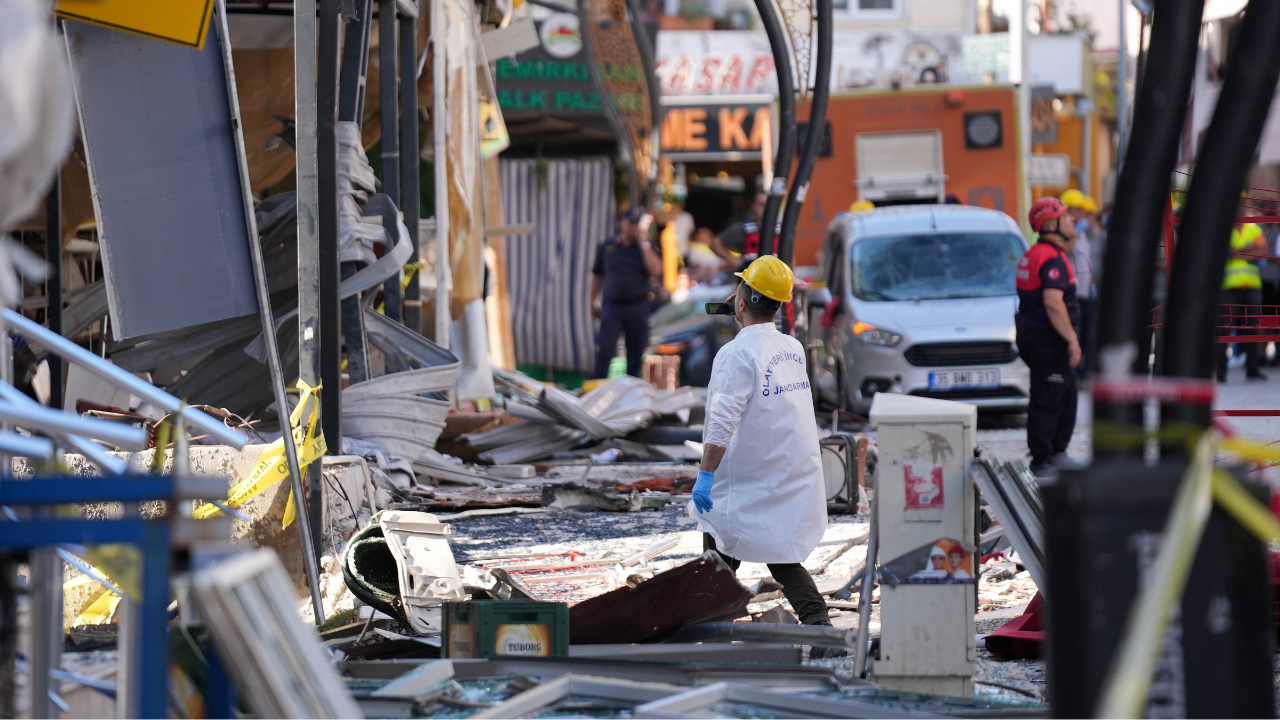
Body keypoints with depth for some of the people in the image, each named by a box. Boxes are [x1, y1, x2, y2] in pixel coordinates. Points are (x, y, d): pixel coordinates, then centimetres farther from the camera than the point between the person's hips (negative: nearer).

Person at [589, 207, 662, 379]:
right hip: (612, 305, -1)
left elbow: (656, 271, -10)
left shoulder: (645, 247, 7)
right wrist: (591, 303, 11)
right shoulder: (607, 246, 8)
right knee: (604, 350, -12)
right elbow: (596, 277, 13)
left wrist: (644, 245, -9)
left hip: (637, 305, 1)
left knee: (635, 354, 4)